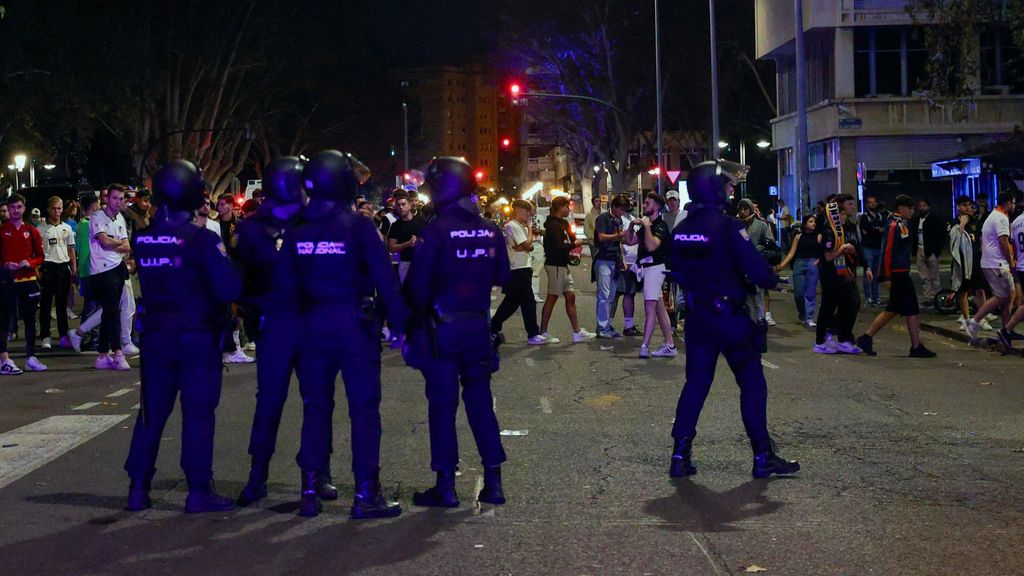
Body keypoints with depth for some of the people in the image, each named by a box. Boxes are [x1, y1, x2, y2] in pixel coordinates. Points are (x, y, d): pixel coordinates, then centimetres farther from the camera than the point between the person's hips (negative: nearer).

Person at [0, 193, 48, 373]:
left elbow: (40, 256, 9)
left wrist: (29, 263, -10)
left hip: (29, 280, 3)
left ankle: (31, 357, 17)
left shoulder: (32, 231, 8)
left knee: (30, 319, 9)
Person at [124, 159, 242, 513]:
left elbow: (151, 283, 11)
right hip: (198, 338, -5)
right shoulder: (202, 240, -15)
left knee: (153, 412, 13)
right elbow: (229, 288, -18)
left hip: (156, 337, 5)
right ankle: (199, 491, 3)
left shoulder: (142, 241, 1)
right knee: (198, 414, 1)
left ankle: (138, 487, 16)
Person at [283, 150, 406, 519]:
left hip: (312, 326, 4)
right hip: (355, 325, -4)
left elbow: (287, 281, 6)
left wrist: (295, 325, 13)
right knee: (364, 408, 1)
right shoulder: (358, 226, -10)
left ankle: (311, 490, 14)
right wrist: (398, 322, -4)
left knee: (315, 407, 12)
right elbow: (385, 277, -11)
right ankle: (366, 493, 1)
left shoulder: (298, 231, 3)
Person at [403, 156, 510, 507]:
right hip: (478, 327, 4)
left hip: (442, 328, -4)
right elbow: (502, 278, 9)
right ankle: (493, 481, 12)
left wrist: (418, 318, -2)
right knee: (480, 400, 12)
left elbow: (418, 282, -14)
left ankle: (446, 485, 6)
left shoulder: (438, 230, -13)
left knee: (442, 403, 3)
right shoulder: (490, 231, 2)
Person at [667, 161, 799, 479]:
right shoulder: (726, 226, -16)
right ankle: (762, 457, 7)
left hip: (697, 317, 6)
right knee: (752, 383, 4)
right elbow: (755, 268, -19)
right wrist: (773, 280, 0)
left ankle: (680, 455, 10)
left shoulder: (681, 229, 4)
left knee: (696, 382, 12)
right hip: (729, 315, -6)